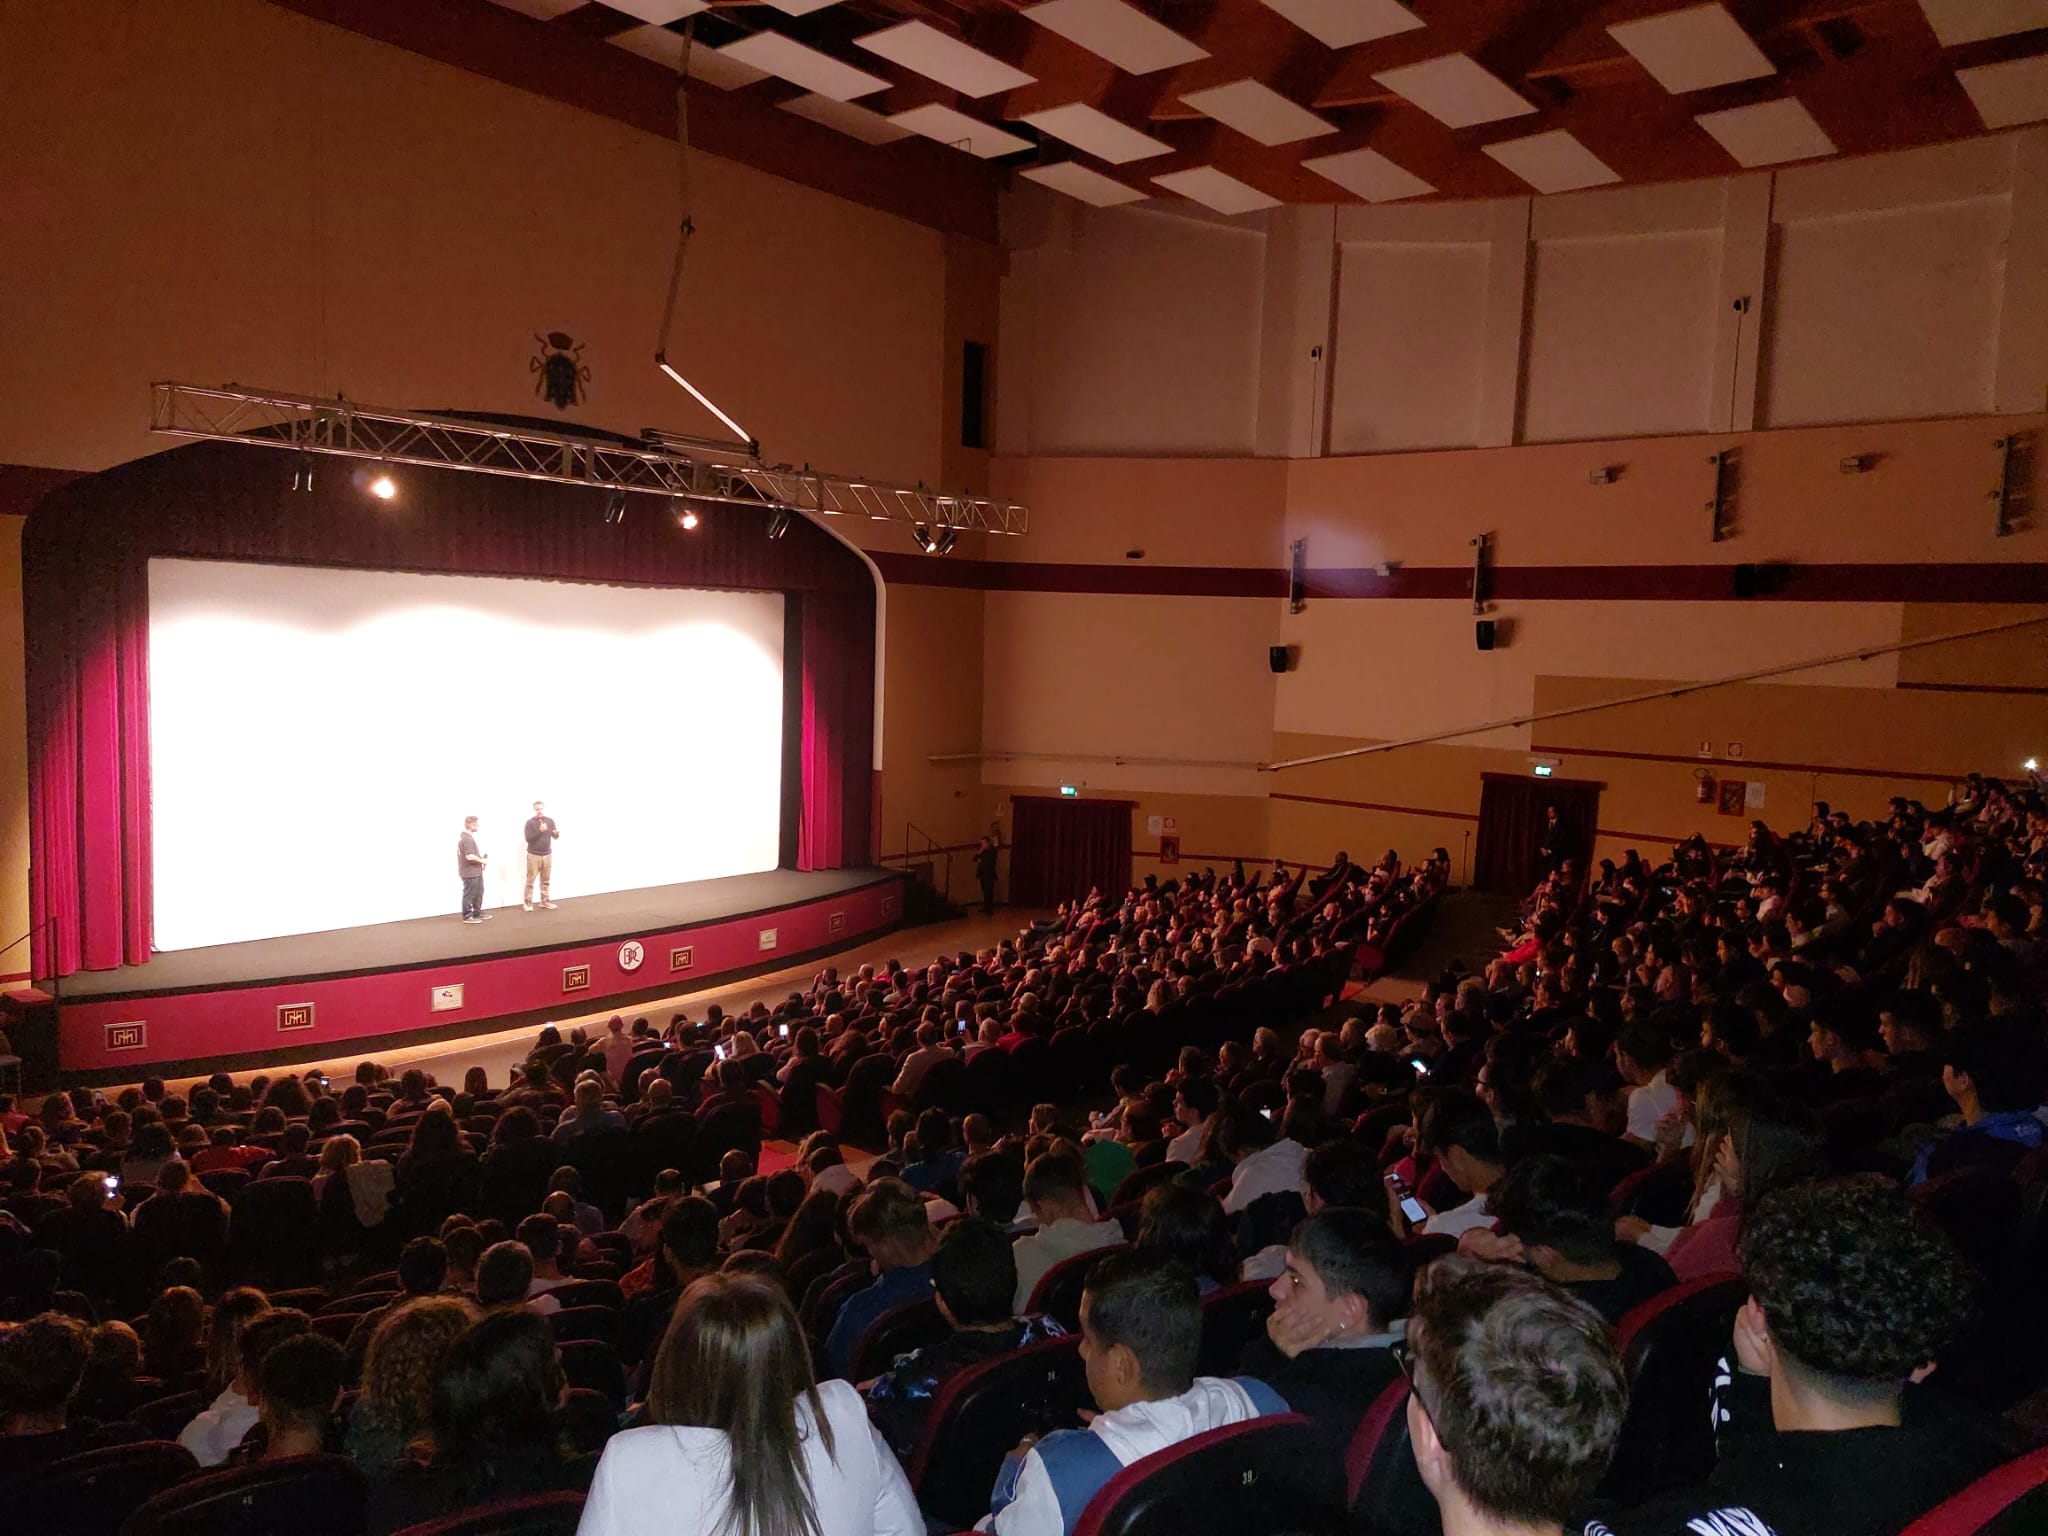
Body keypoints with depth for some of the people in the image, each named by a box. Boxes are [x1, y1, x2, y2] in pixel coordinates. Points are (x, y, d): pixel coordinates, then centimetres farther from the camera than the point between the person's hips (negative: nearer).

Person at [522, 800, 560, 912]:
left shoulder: (550, 821, 4)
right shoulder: (530, 822, -9)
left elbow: (554, 837, 7)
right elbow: (528, 839, -16)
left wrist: (556, 833, -17)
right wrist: (540, 831, -26)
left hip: (547, 855, 4)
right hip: (534, 855, -4)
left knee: (545, 880, 10)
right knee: (531, 880, -2)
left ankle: (544, 901, 17)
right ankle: (527, 902, 4)